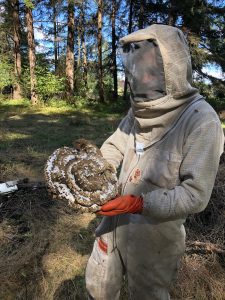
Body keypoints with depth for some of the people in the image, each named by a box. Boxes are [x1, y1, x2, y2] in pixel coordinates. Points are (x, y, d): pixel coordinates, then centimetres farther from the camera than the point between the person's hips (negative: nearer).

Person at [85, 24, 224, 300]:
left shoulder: (201, 120, -22)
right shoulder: (140, 111, 2)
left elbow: (195, 195, -23)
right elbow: (113, 148, 3)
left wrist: (139, 203, -29)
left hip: (155, 233, -6)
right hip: (115, 222, 6)